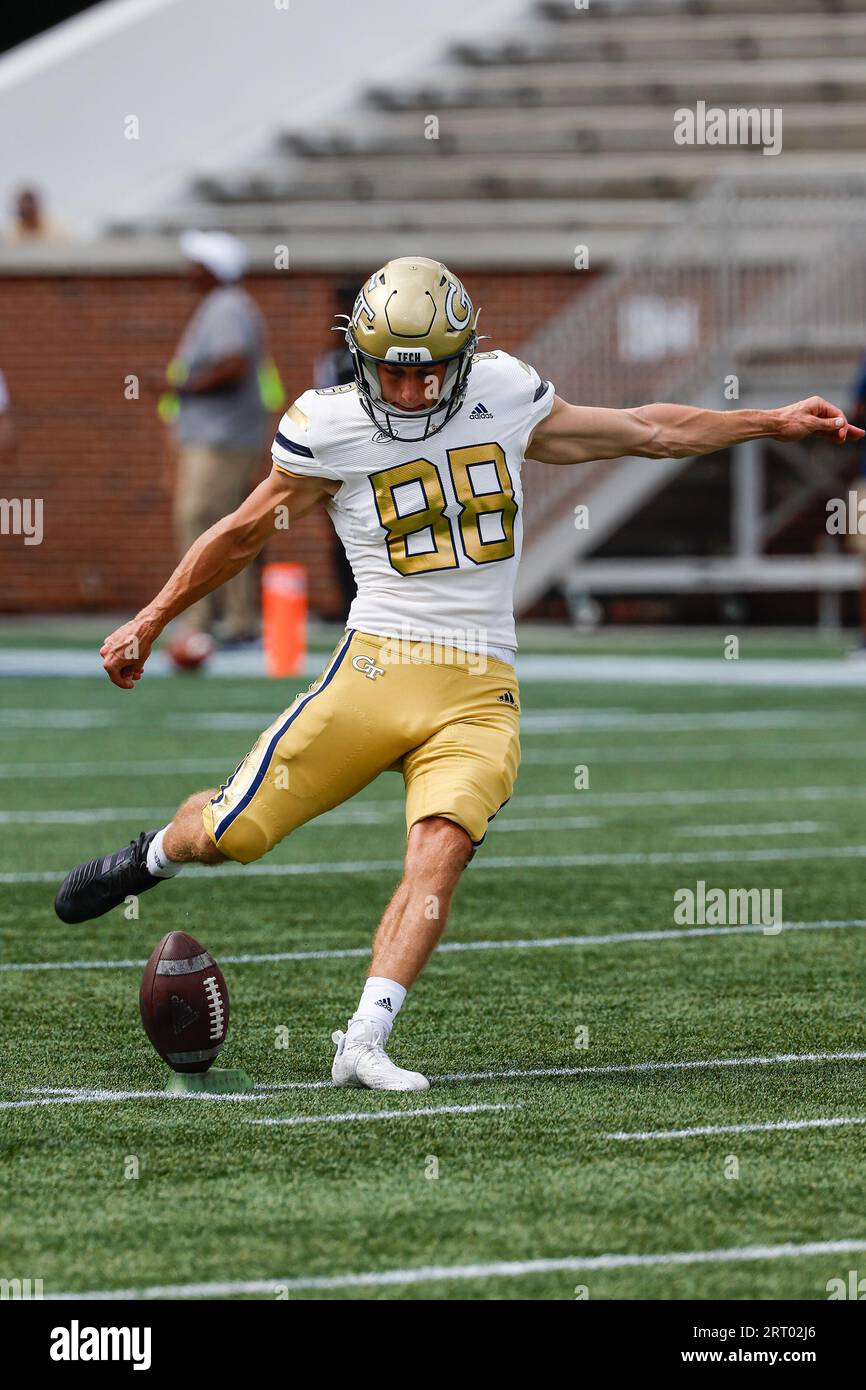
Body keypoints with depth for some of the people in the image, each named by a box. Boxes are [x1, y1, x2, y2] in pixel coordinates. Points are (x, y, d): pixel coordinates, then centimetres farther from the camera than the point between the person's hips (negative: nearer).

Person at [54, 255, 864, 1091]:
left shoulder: (503, 398, 7)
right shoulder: (330, 429, -1)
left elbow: (642, 432, 19)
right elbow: (244, 533, 13)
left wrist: (772, 424, 21)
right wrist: (148, 623, 20)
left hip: (480, 693, 1)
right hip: (378, 670, -1)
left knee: (441, 849, -22)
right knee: (236, 832, -2)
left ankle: (363, 1044, -23)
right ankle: (154, 855, 34)